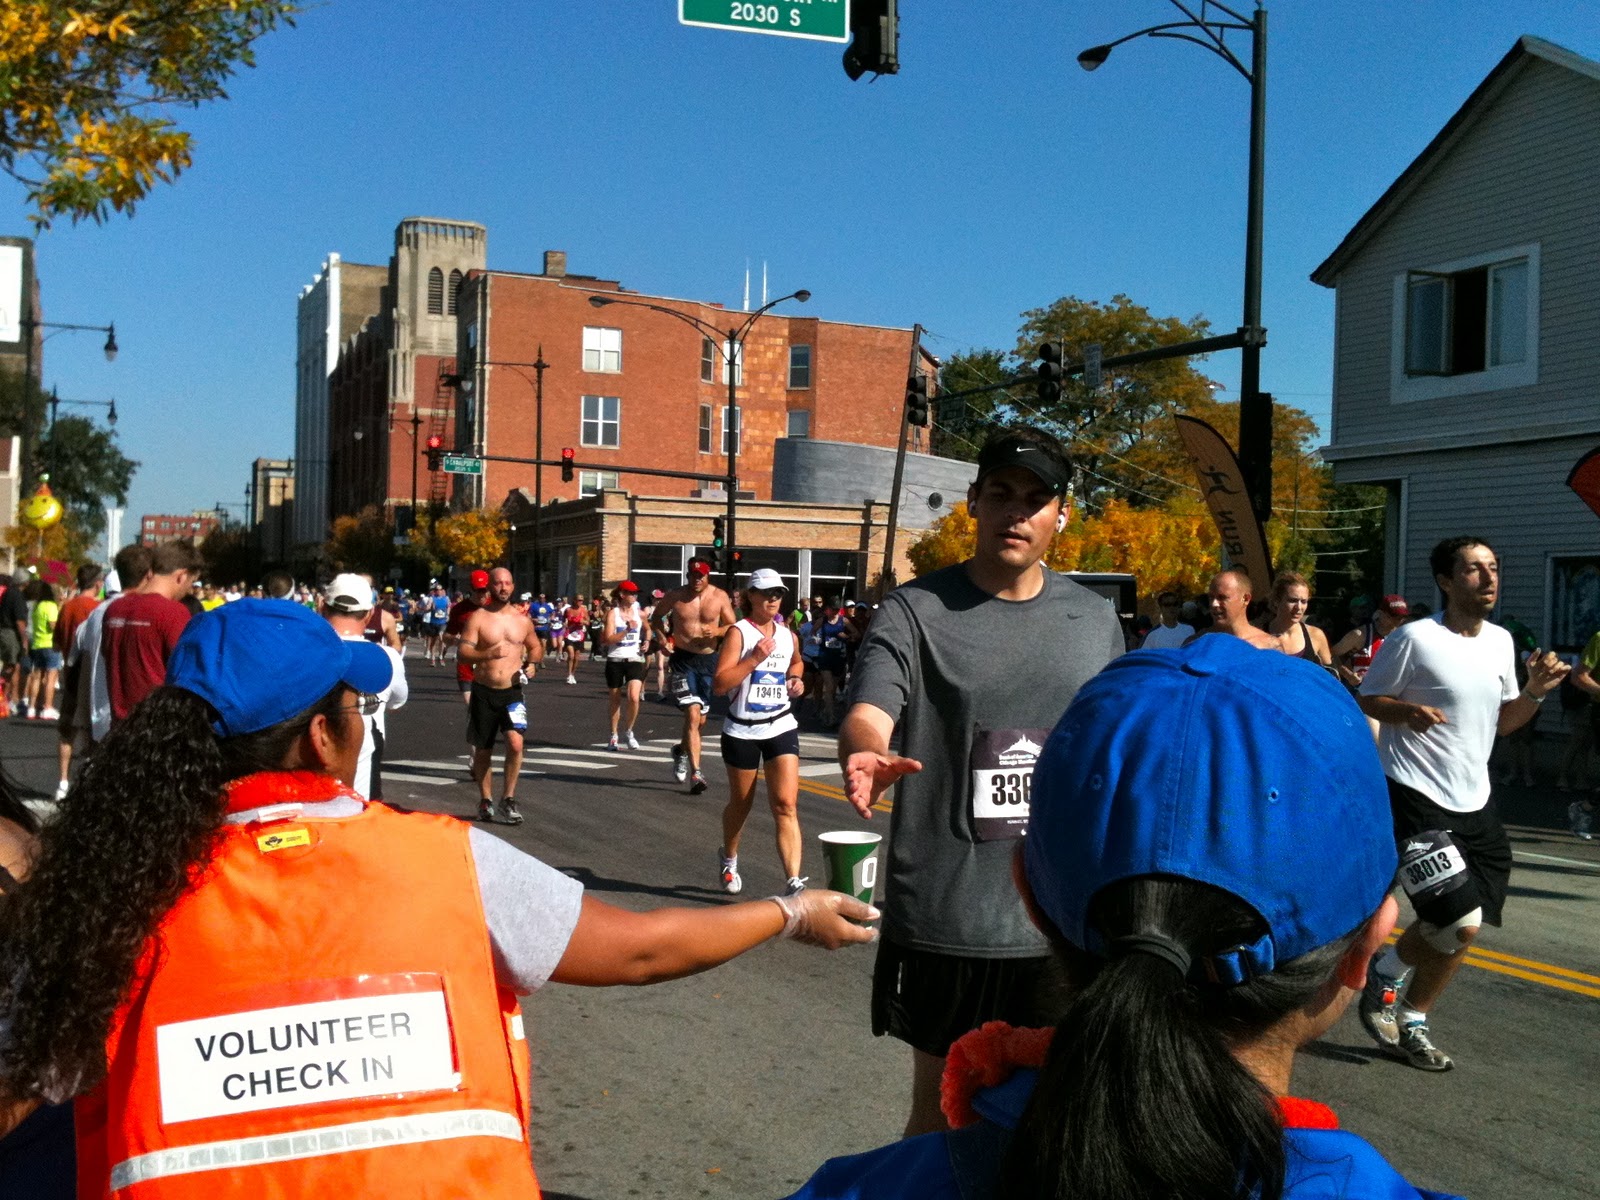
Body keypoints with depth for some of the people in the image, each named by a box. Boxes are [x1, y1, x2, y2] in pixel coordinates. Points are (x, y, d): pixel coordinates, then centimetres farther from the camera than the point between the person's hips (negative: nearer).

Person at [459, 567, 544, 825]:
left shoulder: (522, 620, 6)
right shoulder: (478, 617, -3)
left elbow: (536, 647, 23)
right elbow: (462, 652, -11)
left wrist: (531, 662, 2)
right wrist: (487, 654, -28)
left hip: (512, 691, 1)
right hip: (483, 692, -1)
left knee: (515, 743, -18)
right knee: (483, 750, 10)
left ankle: (508, 799, -3)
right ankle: (485, 800, 28)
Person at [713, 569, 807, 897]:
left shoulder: (788, 636, 7)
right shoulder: (739, 633, -9)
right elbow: (719, 684, -18)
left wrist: (795, 679, 11)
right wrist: (755, 658, -23)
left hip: (781, 726, 3)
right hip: (742, 730, -3)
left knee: (786, 805, -11)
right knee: (740, 803, 14)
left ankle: (793, 880, -18)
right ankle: (730, 860, 42)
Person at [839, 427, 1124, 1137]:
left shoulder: (1095, 621, 7)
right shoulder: (915, 611, -5)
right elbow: (866, 715, -20)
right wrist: (866, 758, -44)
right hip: (945, 922, -3)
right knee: (939, 1111, 11)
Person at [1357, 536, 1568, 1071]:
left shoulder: (1501, 641, 10)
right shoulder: (1415, 638, -12)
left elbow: (1500, 721, 19)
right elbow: (1365, 700, -5)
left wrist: (1536, 692, 0)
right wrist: (1407, 711, -25)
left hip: (1474, 804, 8)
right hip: (1414, 799, -7)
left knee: (1454, 928, 10)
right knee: (1461, 924, -17)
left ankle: (1410, 1025, 27)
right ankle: (1385, 973, 11)